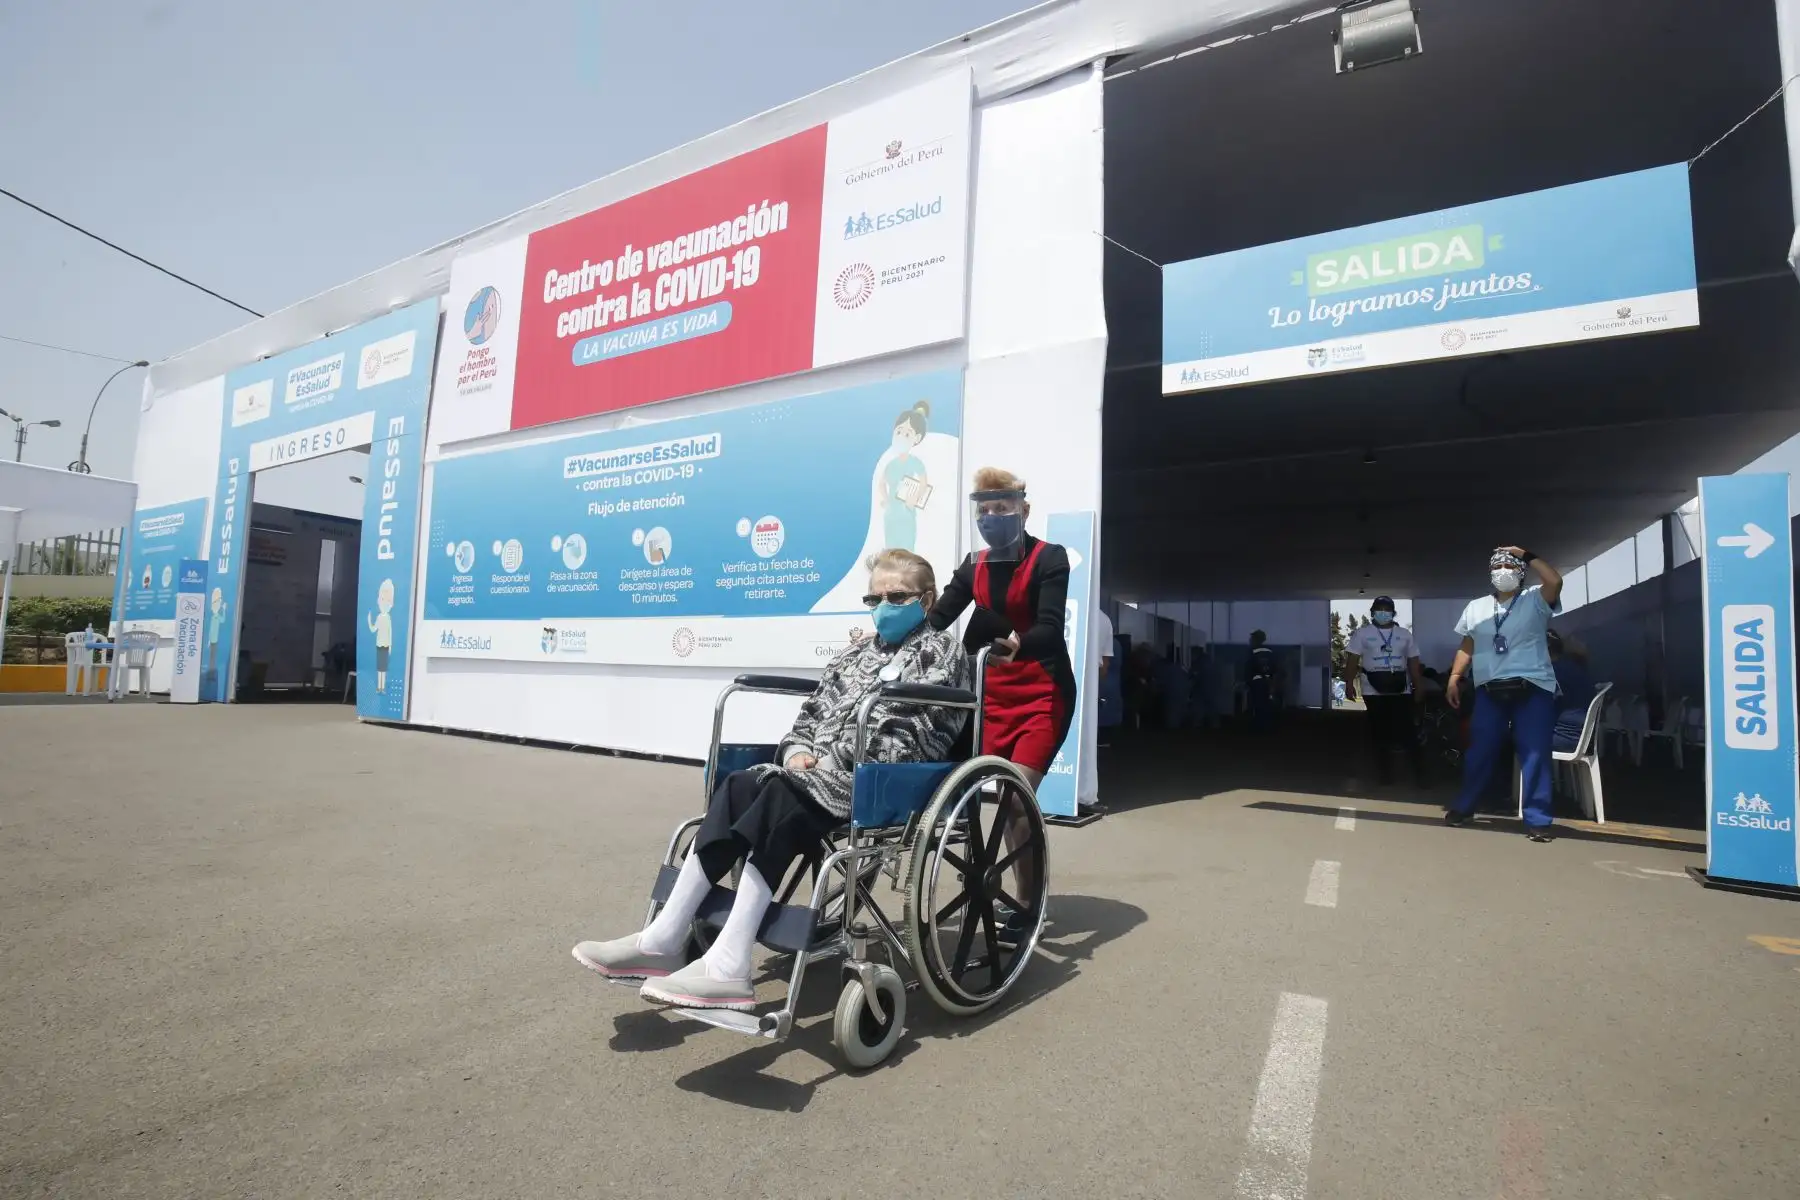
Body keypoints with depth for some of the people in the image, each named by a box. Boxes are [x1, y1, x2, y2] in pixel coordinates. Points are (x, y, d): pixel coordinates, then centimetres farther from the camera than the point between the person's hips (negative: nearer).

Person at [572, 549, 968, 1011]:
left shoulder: (941, 651, 3)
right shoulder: (857, 652, 25)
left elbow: (911, 729, -12)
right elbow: (814, 710, 20)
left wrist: (834, 763, -16)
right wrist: (798, 752, -3)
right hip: (819, 771, 7)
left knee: (782, 798, -32)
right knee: (737, 786, -19)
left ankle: (728, 968, -36)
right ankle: (663, 940, -19)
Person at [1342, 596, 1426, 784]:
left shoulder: (1405, 634, 11)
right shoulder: (1362, 633, 3)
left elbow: (1414, 663, 13)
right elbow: (1352, 660, 0)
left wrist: (1419, 686, 8)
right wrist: (1349, 683, -9)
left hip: (1401, 690, 1)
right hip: (1374, 691, -1)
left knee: (1408, 731, -4)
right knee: (1380, 731, 4)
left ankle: (1419, 773, 2)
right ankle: (1385, 773, 14)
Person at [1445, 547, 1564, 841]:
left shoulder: (1535, 600, 3)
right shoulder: (1476, 607, 14)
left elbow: (1555, 581, -20)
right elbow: (1466, 648, 14)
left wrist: (1526, 555, -10)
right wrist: (1454, 680, 7)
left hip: (1533, 688, -3)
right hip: (1490, 690, 3)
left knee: (1534, 754, -3)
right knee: (1479, 751, 8)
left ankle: (1537, 819, 4)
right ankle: (1464, 806, 21)